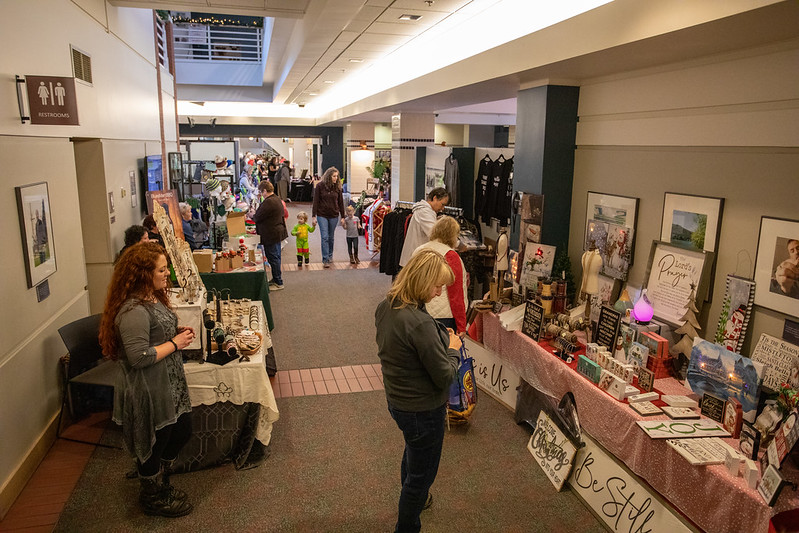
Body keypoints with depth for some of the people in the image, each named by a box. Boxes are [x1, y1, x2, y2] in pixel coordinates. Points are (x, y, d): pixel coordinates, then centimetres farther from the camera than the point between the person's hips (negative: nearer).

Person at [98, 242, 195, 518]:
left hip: (170, 384, 10)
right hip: (148, 391, -10)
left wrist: (178, 331, 3)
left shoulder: (153, 297, 5)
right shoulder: (133, 311, -28)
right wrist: (174, 343, -21)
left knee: (182, 431, 21)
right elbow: (139, 356, -30)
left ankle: (160, 482, 44)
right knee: (154, 443, 11)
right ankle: (153, 498, 35)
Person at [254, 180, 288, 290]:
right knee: (275, 257, 18)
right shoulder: (276, 199, 12)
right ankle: (277, 278, 30)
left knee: (273, 258, -2)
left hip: (271, 235, -10)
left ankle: (278, 283, 5)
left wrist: (252, 216, 4)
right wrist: (258, 228, 21)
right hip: (277, 232, 10)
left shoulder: (268, 202, -22)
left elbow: (258, 218, -17)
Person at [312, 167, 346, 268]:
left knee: (331, 237, 12)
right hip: (322, 215, -3)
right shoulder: (320, 186, -5)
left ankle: (330, 256, 29)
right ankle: (325, 260, -5)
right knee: (325, 237, -7)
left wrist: (342, 217, 6)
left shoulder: (337, 187, 3)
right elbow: (315, 201, -3)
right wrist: (314, 216, -7)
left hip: (334, 216, 3)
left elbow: (341, 202, 7)